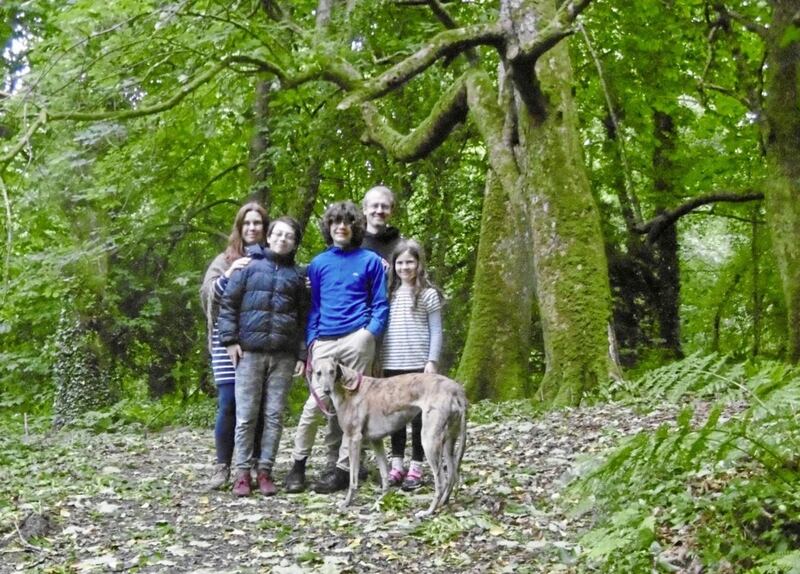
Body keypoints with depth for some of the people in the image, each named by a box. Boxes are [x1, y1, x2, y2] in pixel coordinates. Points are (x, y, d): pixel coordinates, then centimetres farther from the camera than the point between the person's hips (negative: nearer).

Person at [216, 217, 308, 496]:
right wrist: (230, 340, -4)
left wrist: (302, 355, 4)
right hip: (250, 351, -2)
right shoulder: (250, 266, 5)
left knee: (274, 415, 4)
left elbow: (304, 318, 10)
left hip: (284, 355, 2)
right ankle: (242, 472, 7)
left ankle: (265, 471, 11)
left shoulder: (298, 275, 11)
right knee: (245, 415, 1)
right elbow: (228, 303, 4)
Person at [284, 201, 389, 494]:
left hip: (356, 339, -2)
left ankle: (342, 468, 4)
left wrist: (371, 331, -7)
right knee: (316, 402, -5)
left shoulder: (370, 260, 7)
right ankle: (298, 463, 4)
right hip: (324, 342, 2)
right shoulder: (318, 263, 14)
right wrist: (311, 339, 5)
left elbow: (380, 303, 8)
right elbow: (312, 305, 16)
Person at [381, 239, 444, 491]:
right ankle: (396, 464, 16)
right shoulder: (389, 293, 11)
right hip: (392, 364, 5)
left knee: (418, 415, 1)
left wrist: (432, 361, -11)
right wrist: (377, 359, 6)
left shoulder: (428, 294, -2)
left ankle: (416, 467, 6)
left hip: (418, 364, -4)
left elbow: (436, 331, -3)